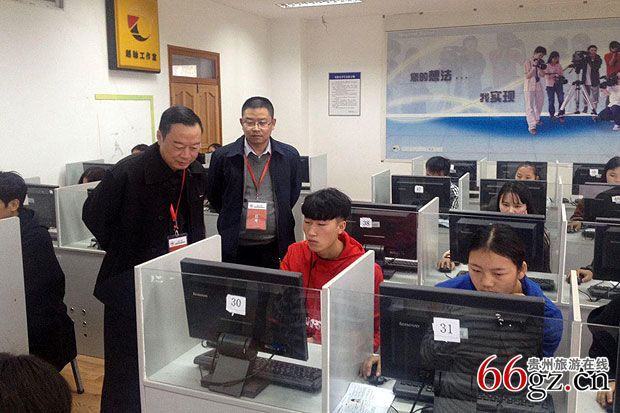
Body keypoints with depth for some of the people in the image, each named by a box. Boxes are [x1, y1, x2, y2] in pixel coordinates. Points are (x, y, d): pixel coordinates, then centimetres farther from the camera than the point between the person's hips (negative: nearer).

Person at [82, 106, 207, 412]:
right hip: (131, 286, -5)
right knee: (126, 375, 6)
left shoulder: (196, 173, 0)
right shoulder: (126, 173, -19)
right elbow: (93, 216, -4)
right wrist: (125, 254, 0)